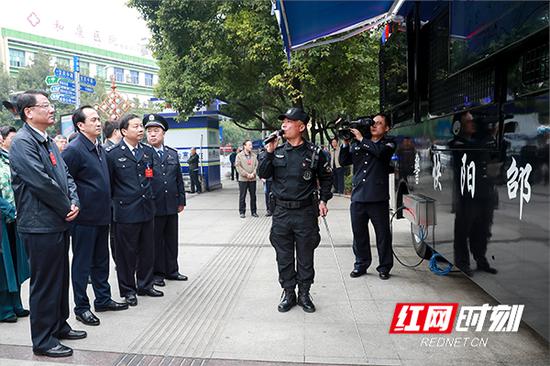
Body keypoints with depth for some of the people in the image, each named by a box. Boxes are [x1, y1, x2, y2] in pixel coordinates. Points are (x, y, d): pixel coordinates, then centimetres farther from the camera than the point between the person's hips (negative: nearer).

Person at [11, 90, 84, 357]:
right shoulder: (22, 142, -14)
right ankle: (43, 341, 17)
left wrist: (74, 202, -3)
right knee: (44, 283, 2)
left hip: (59, 223, 9)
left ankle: (59, 325, 35)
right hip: (40, 225, -9)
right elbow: (41, 182, -22)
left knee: (60, 278, 19)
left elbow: (66, 175, 13)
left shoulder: (48, 142, 14)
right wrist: (67, 208, -12)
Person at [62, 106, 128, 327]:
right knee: (82, 263, 5)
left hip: (102, 216, 8)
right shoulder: (73, 150, -15)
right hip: (84, 218, -8)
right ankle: (81, 307, 19)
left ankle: (103, 299, 31)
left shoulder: (100, 149, 11)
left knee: (101, 260, 17)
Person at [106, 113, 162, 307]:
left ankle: (145, 285, 29)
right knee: (127, 253, 6)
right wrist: (116, 203, 2)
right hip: (126, 212, -5)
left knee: (147, 250, 14)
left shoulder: (148, 151, 9)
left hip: (147, 210, 5)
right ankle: (128, 290, 21)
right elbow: (108, 183, -2)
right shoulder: (112, 154, -7)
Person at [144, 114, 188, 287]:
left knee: (171, 240, 14)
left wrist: (181, 200, 11)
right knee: (155, 241, 6)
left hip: (172, 206, 5)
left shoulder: (173, 154, 11)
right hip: (153, 207, -5)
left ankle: (171, 270, 27)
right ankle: (157, 273, 20)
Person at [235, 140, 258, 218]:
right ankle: (242, 212, 10)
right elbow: (238, 166, -8)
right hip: (243, 179, -3)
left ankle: (253, 211, 18)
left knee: (253, 196, 8)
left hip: (252, 179, 3)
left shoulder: (254, 155, 10)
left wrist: (253, 173, -10)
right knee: (242, 196, 1)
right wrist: (246, 174, -13)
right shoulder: (239, 155, -1)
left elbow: (257, 165, 6)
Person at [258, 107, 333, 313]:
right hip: (281, 212, 2)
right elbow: (262, 174, 2)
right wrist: (268, 152, -9)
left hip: (305, 213, -2)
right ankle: (288, 293, 26)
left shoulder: (314, 153, -1)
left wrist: (323, 200, 3)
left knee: (305, 257, 9)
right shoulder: (277, 152, 5)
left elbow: (326, 177, 11)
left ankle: (304, 294, 26)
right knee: (284, 257, 10)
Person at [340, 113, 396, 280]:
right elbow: (344, 161, 9)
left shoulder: (388, 143, 5)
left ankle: (384, 267, 19)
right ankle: (361, 264, 25)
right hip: (357, 197, 3)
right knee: (359, 233, 11)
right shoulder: (357, 144, 14)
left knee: (383, 234, 5)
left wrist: (361, 139, -14)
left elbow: (381, 152, -18)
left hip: (378, 197, -3)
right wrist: (346, 143, -3)